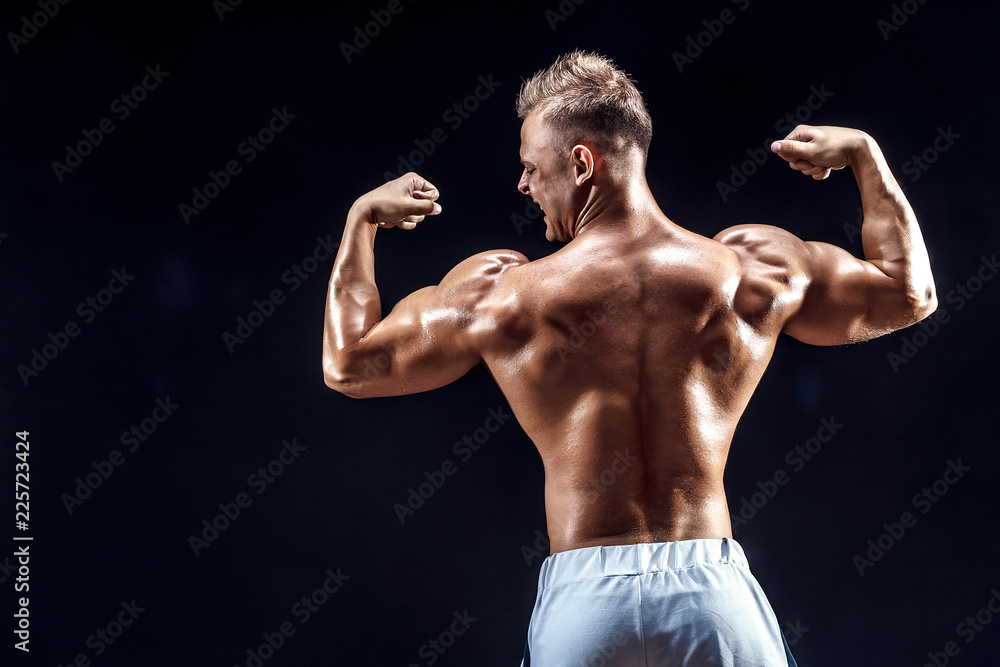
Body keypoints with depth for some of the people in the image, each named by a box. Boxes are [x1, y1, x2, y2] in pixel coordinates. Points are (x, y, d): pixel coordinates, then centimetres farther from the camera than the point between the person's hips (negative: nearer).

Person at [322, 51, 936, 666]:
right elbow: (910, 293, 15)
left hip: (582, 595, -1)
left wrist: (361, 219, 19)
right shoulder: (753, 269, 0)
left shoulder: (497, 291, -5)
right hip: (714, 591, 1)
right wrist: (863, 153, 25)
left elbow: (350, 365, 8)